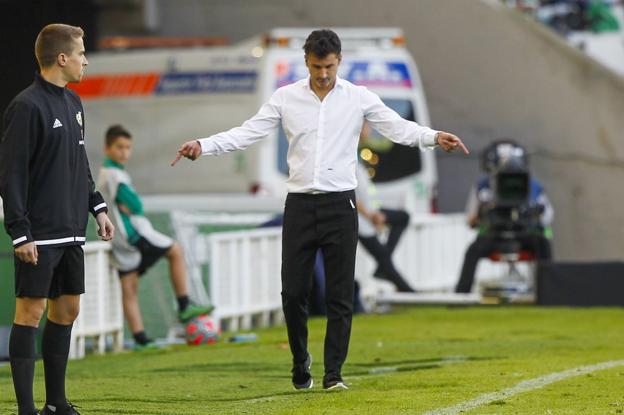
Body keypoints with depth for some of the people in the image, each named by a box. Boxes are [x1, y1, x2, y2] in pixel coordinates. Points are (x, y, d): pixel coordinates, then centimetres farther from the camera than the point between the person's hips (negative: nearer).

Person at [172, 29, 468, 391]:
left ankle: (333, 374, 6)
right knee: (293, 292, 0)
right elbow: (248, 133, 0)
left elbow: (398, 127, -6)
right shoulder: (285, 98, 4)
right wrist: (202, 146, -13)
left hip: (340, 205, -1)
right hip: (300, 205, 1)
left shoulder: (359, 98, 2)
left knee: (340, 295, -1)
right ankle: (301, 362, 22)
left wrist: (434, 137, -25)